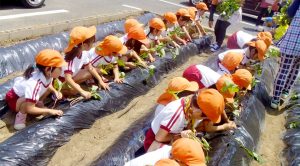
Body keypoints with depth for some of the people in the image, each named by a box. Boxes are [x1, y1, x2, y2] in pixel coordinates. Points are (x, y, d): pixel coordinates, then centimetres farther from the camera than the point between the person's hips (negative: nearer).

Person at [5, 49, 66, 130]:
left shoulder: (46, 75, -18)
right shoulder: (35, 84, -40)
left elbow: (48, 85, 7)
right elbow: (29, 109, -37)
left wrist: (55, 91, -12)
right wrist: (49, 111, -30)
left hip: (24, 94, 8)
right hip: (14, 99, -7)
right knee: (29, 101, -37)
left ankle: (38, 103, 10)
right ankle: (20, 116, -12)